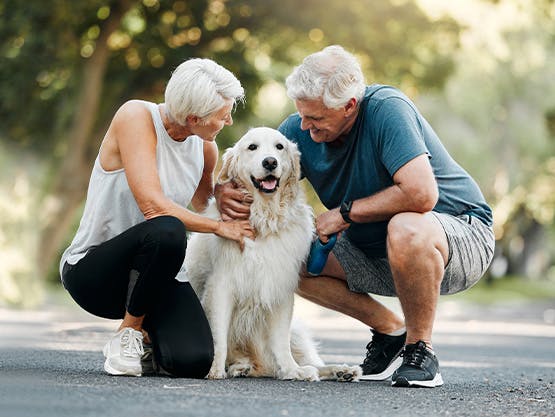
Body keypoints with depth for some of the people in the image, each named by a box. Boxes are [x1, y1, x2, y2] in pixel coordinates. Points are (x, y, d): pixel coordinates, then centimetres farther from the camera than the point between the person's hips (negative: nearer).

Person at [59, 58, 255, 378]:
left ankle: (147, 338, 13)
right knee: (167, 231, -39)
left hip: (159, 271, 5)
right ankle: (128, 332, -14)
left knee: (194, 361, -23)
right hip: (91, 268, -5)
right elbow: (152, 205, -25)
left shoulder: (205, 148, 3)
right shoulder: (136, 116, -16)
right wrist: (219, 227, -16)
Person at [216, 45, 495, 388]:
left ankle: (420, 348, -16)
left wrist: (346, 212, -25)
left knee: (406, 229, -40)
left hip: (462, 234, -7)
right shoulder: (301, 129, -7)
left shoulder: (386, 109, -26)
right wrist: (225, 191, -21)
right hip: (376, 252, 7)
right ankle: (390, 331, 5)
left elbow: (421, 193, -37)